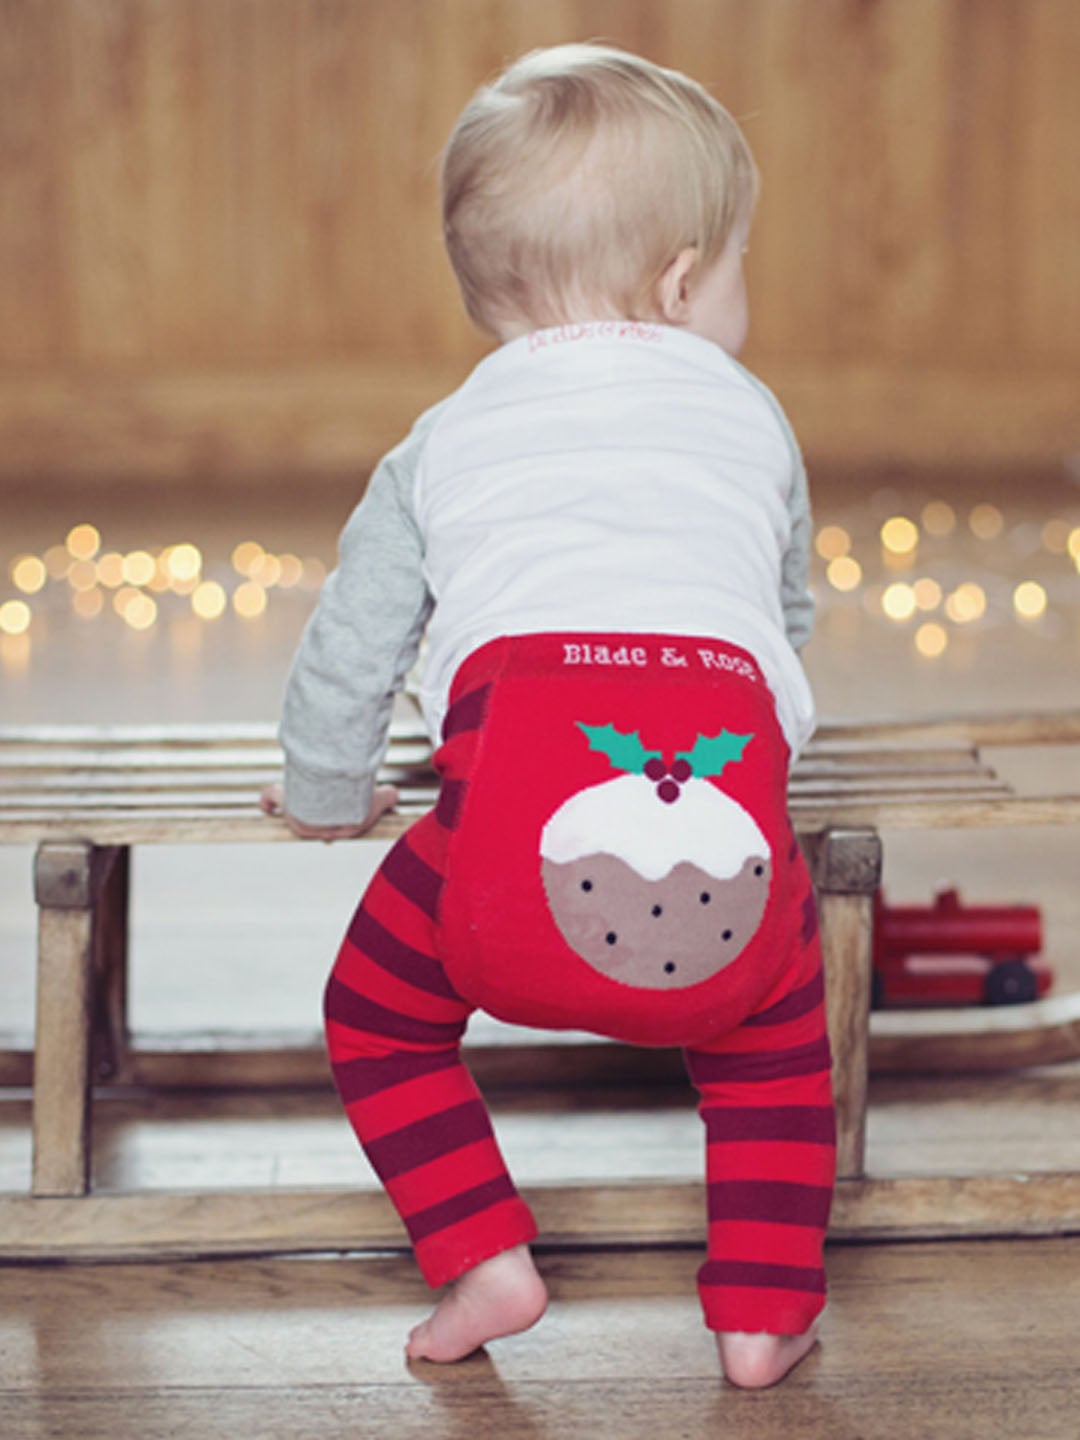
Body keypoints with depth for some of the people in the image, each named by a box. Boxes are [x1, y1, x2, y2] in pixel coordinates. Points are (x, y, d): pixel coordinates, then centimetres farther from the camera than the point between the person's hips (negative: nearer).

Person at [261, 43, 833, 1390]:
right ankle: (764, 1305, 22)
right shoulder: (751, 418, 30)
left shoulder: (443, 441, 28)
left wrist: (326, 798, 49)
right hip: (730, 754, 2)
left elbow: (349, 647, 31)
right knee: (773, 1038, 29)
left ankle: (485, 1259, 15)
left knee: (377, 1015, 24)